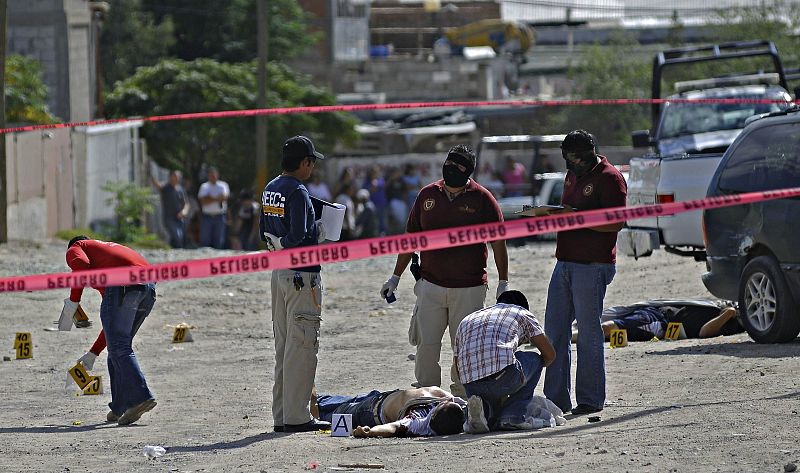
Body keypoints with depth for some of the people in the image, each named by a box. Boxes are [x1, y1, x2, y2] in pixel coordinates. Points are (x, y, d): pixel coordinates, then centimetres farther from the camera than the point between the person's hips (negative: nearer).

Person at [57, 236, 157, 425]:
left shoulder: (74, 250, 24)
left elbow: (81, 266, -7)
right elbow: (116, 321, 40)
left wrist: (72, 301, 2)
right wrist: (93, 353, 44)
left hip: (123, 283, -7)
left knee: (118, 347, -6)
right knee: (121, 344, 17)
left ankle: (141, 396, -20)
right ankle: (120, 408, 15)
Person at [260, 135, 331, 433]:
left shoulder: (270, 189, 13)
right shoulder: (297, 192, -15)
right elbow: (298, 238, -23)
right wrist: (320, 234, -5)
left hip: (279, 273, 9)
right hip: (302, 274, -9)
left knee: (283, 346, 13)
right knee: (302, 346, -6)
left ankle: (281, 416, 16)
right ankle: (296, 417, -6)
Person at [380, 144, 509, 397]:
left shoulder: (482, 199, -1)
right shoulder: (428, 195, 8)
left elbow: (498, 242, 2)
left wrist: (503, 282, -3)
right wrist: (396, 277, 15)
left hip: (469, 288, -2)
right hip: (430, 286, 2)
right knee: (426, 345, -2)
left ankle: (461, 398, 11)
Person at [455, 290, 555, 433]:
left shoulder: (466, 321, 34)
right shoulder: (522, 313, 24)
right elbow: (550, 354, 24)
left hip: (471, 386, 4)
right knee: (534, 359, 29)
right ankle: (513, 416, 13)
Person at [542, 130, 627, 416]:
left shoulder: (609, 178, -8)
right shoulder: (573, 175, 19)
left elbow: (616, 221, -17)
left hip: (592, 266, -9)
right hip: (565, 263, 9)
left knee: (588, 333, -4)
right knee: (554, 331, 6)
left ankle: (590, 400, 3)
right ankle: (556, 399, 11)